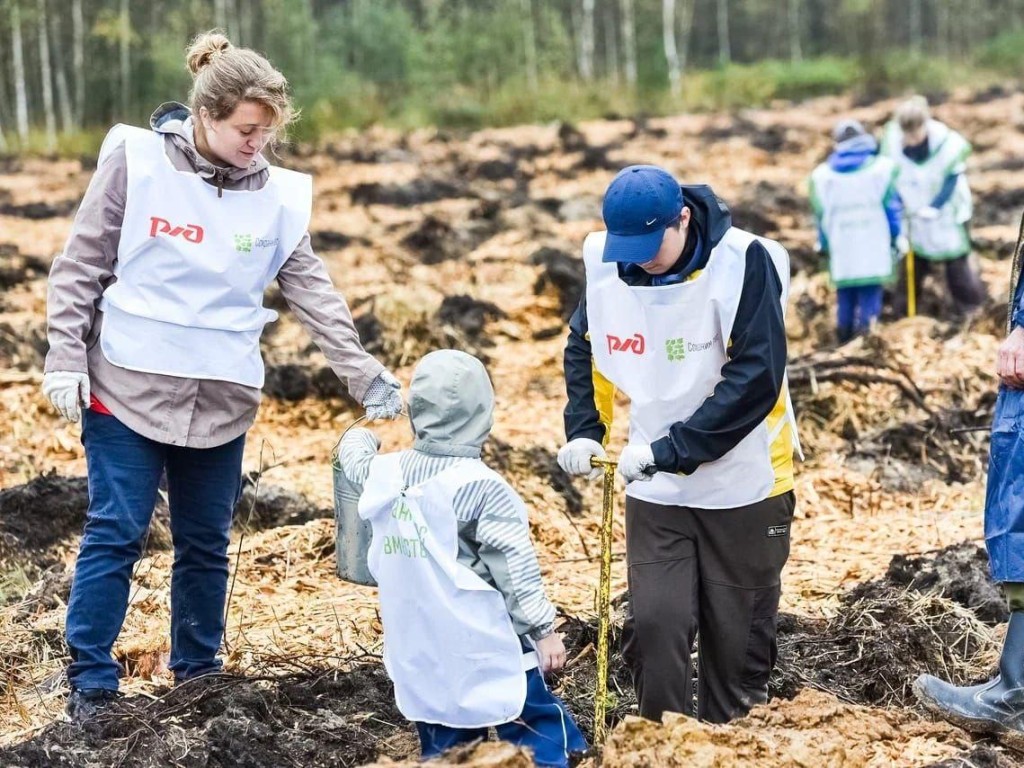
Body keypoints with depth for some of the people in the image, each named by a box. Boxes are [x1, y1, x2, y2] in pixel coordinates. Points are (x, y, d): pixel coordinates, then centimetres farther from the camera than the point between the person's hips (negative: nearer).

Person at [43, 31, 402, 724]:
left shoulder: (277, 194, 1)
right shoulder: (138, 161, -8)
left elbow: (313, 292, 3)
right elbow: (81, 266, -3)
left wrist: (365, 376, -3)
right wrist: (66, 361, -7)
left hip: (222, 400, 3)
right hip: (129, 388, -3)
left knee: (207, 543, 11)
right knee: (116, 535, -2)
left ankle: (198, 674, 27)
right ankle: (91, 682, 7)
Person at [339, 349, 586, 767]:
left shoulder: (386, 472, 3)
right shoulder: (481, 486, -15)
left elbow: (355, 459, 28)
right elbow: (516, 565, -12)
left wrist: (360, 436, 51)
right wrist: (543, 627, -4)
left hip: (420, 656, 6)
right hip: (486, 651, -6)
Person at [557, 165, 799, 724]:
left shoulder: (743, 263, -19)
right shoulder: (606, 265, -5)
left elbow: (756, 380, -23)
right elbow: (584, 349, 13)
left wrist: (668, 450, -26)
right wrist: (583, 432, -1)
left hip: (744, 488, -3)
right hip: (654, 491, 3)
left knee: (737, 634, 8)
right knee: (653, 622, -4)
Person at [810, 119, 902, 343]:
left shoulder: (822, 175, 2)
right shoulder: (882, 168, -2)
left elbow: (821, 215, 7)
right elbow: (892, 207, 1)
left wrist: (823, 244, 19)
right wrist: (896, 236, 10)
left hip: (841, 249, 2)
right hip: (874, 247, -2)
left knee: (845, 298, 13)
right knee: (870, 296, 0)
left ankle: (845, 342, 18)